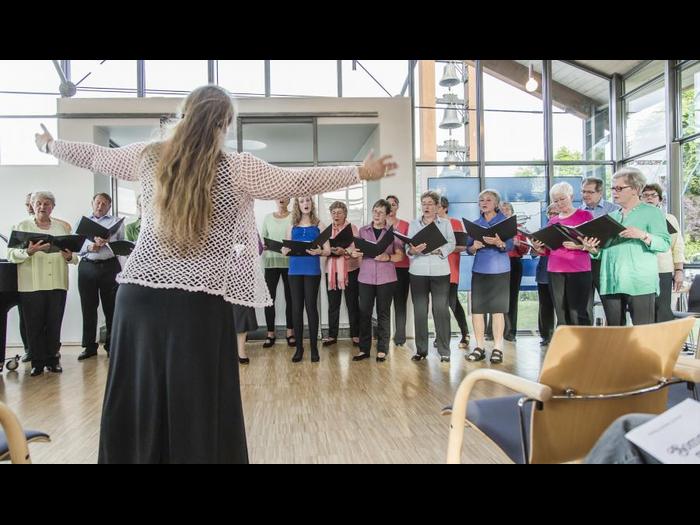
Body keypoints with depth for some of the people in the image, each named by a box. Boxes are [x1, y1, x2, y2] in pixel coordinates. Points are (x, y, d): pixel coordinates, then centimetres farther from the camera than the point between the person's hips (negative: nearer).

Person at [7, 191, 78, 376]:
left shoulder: (62, 227, 14)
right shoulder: (22, 226, 9)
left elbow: (73, 256, 11)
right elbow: (11, 254, -1)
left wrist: (69, 257, -11)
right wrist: (28, 251, -19)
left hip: (57, 283, 2)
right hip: (31, 284, -1)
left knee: (54, 324, 4)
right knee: (34, 325, 1)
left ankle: (52, 359, 14)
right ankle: (37, 362, 11)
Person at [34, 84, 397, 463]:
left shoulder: (149, 157, 6)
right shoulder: (236, 169, -4)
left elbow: (95, 156, 22)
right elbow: (299, 181, 0)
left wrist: (50, 145, 42)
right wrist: (362, 173, 9)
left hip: (138, 293, 4)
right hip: (200, 301, -3)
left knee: (136, 397, 15)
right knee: (199, 401, 8)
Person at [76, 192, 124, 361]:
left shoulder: (116, 222, 13)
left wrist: (107, 242, -14)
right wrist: (90, 247, -10)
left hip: (110, 266, -1)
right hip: (87, 266, 2)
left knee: (111, 307, 0)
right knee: (88, 307, 3)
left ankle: (111, 345, 8)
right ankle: (89, 346, 11)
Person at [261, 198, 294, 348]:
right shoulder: (268, 217, 10)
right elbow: (263, 238, 11)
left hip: (289, 261, -2)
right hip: (271, 261, 2)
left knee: (289, 297, 5)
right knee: (269, 297, 0)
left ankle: (290, 332, 14)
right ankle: (270, 333, 10)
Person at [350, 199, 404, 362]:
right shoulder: (363, 231, 10)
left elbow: (400, 256, 1)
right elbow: (356, 251, 12)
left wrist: (387, 257, -17)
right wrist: (353, 254, -11)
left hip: (386, 278, -2)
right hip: (365, 277, 2)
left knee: (383, 313, 3)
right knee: (364, 312, 2)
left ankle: (382, 350, 12)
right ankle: (364, 349, 12)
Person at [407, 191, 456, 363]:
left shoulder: (445, 223, 10)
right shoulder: (413, 224, 13)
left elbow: (451, 244, -1)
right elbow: (407, 247, 5)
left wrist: (438, 250, -19)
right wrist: (412, 251, -18)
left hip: (440, 271, -1)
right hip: (418, 271, 1)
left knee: (441, 310, -4)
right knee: (419, 310, 2)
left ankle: (444, 351, 3)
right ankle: (421, 350, 11)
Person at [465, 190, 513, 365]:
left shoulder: (505, 221, 2)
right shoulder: (475, 223, 12)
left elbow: (509, 246, -9)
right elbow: (469, 249, 10)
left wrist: (497, 242, -30)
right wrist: (474, 246, -13)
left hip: (499, 270, -3)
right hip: (479, 270, 3)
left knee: (497, 309, -1)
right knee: (476, 308, 0)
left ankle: (497, 348, 6)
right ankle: (479, 347, 9)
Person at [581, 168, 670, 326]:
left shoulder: (652, 212, 4)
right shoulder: (611, 216, 19)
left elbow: (665, 244, -6)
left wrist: (643, 235, -22)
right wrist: (593, 249, -2)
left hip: (640, 284, -5)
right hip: (610, 283, 6)